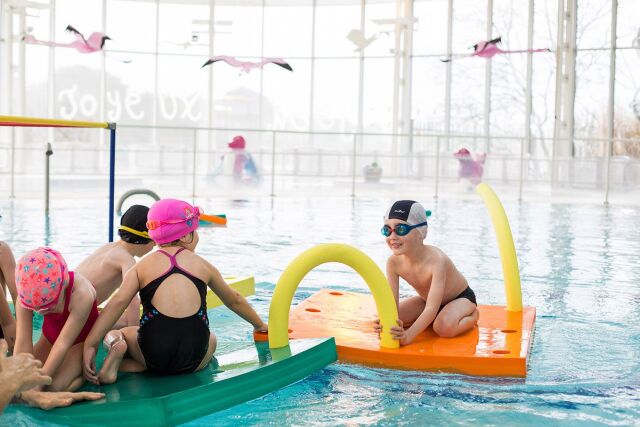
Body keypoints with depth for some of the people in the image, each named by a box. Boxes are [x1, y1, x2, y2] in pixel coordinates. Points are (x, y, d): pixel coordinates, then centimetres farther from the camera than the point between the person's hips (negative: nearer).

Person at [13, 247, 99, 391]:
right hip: (50, 338, 5)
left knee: (54, 387, -27)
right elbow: (23, 343, -25)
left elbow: (63, 343, -35)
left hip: (81, 341, -5)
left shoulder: (81, 294, -37)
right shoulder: (27, 296, -25)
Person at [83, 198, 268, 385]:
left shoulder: (141, 266, 6)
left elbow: (117, 303, -9)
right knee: (211, 338, 35)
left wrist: (90, 345, -13)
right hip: (192, 361, 1)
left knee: (112, 334, 27)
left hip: (153, 355, -1)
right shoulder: (202, 265, 11)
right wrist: (260, 325, 42)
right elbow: (235, 301, 26)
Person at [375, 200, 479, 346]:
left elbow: (431, 309, -44)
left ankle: (472, 315, -4)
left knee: (444, 327, -38)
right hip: (427, 299, 6)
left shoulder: (436, 260, -38)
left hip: (461, 298, -6)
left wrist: (408, 335, -57)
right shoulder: (394, 262, -21)